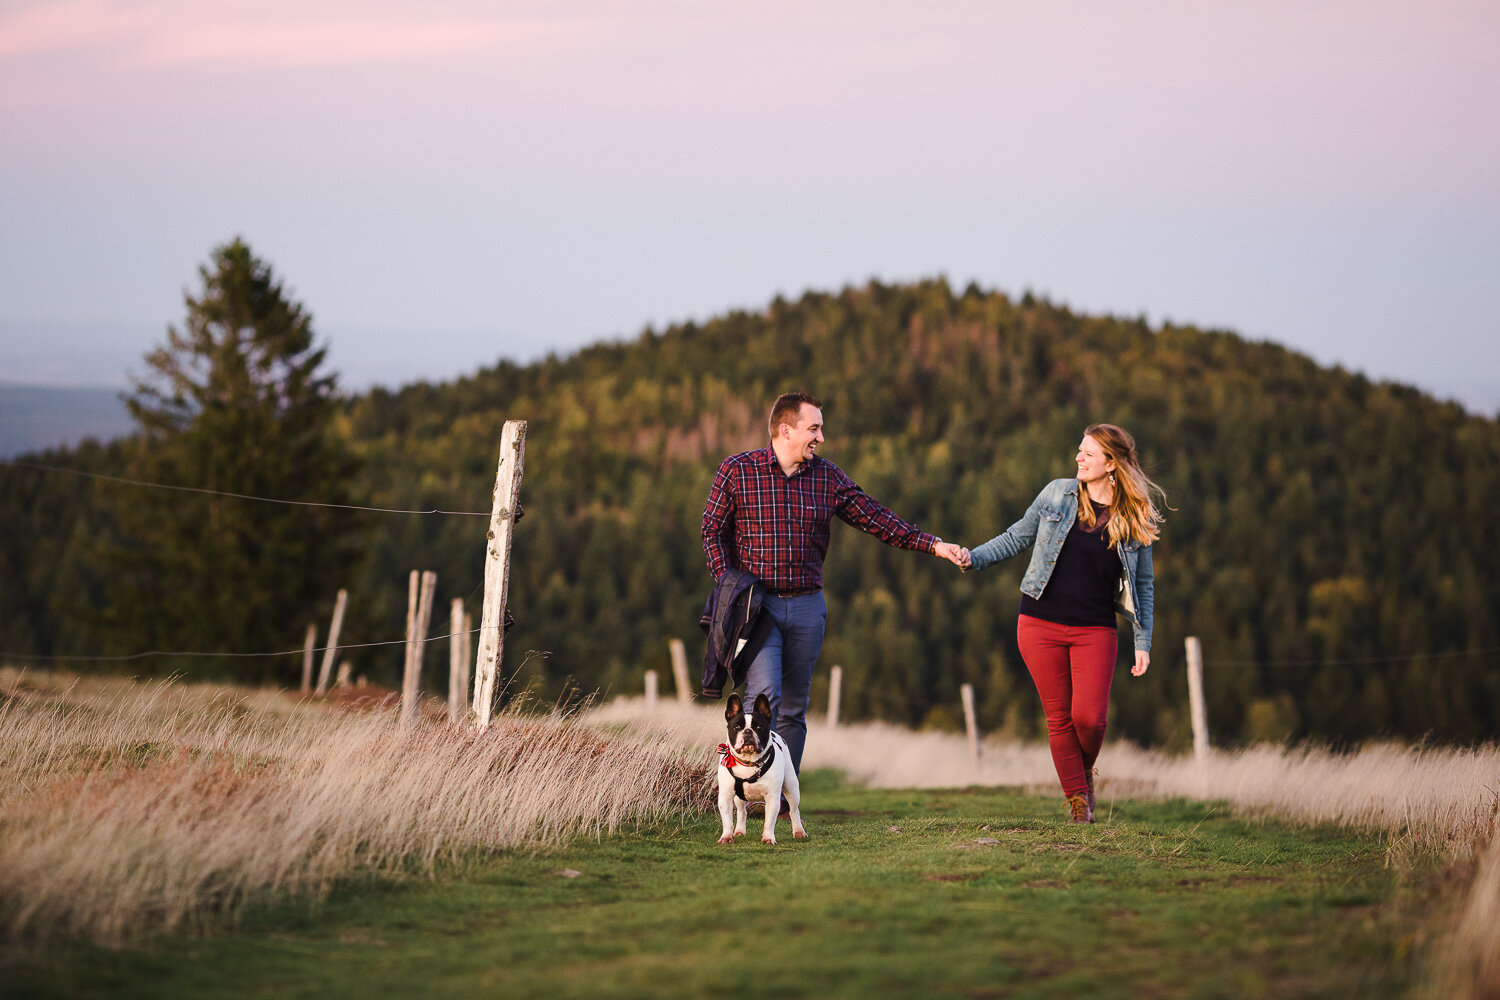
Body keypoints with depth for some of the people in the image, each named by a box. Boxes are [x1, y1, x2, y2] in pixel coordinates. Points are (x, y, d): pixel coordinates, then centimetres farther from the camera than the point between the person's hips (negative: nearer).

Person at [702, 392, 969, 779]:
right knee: (764, 694, -20)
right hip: (757, 605, -4)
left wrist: (932, 544, -2)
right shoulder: (736, 470, -3)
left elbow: (876, 520, 8)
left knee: (794, 709, 7)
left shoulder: (828, 477, 7)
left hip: (807, 606, 4)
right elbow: (713, 531, 2)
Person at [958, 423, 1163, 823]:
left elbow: (1144, 585, 8)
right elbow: (1017, 537, 13)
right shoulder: (1057, 494, 3)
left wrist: (1143, 643, 5)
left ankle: (1085, 773, 19)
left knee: (1088, 717, -13)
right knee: (1059, 718, 0)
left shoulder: (1135, 519, 2)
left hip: (1095, 631, -1)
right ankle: (1077, 798, 15)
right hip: (1041, 625, 1)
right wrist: (974, 558, -1)